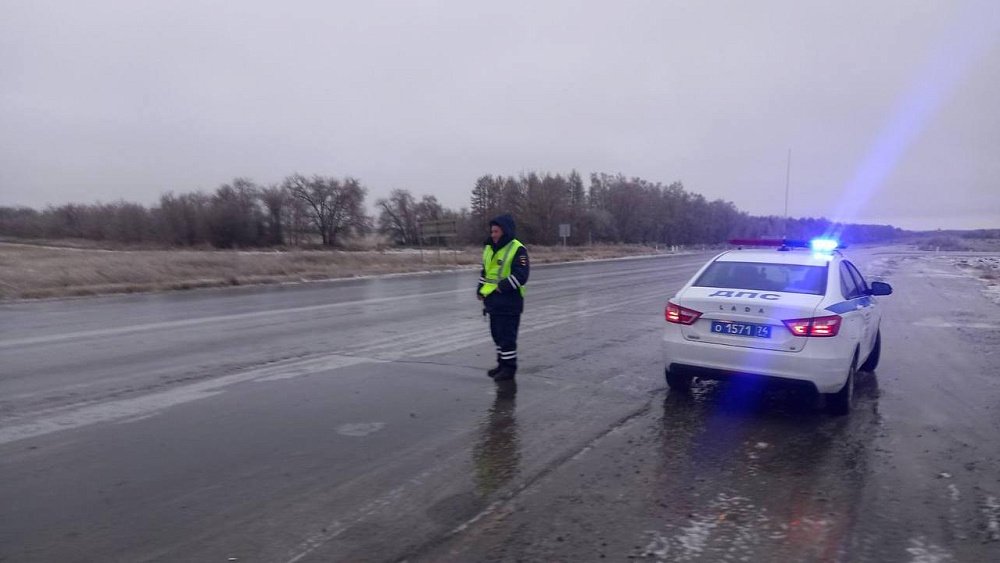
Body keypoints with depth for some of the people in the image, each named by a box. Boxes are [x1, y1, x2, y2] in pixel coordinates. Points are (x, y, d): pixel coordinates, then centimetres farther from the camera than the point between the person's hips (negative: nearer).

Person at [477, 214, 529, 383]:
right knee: (497, 335, 16)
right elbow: (484, 272, 22)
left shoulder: (517, 250, -13)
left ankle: (509, 368, 8)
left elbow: (520, 276, -19)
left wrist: (502, 287, -22)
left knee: (507, 336, -3)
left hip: (509, 301, -8)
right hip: (493, 301, 8)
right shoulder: (489, 249, 12)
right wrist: (480, 290, 13)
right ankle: (502, 364, 28)